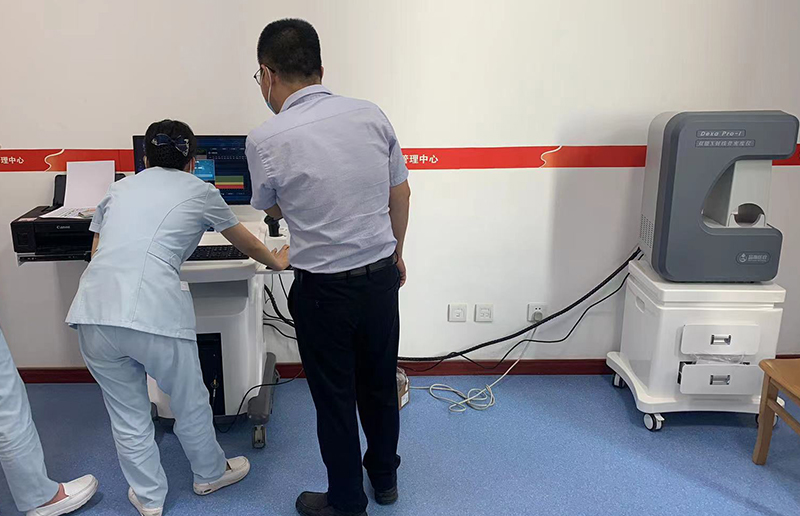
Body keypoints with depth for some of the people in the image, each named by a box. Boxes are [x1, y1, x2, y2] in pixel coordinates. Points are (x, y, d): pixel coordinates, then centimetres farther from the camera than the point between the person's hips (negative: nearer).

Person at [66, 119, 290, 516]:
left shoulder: (120, 188, 21)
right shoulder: (199, 192, 14)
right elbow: (246, 244, 28)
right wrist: (275, 261, 47)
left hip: (94, 312, 4)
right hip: (155, 315, -3)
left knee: (127, 415, 19)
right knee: (190, 404, 20)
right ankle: (209, 475, 42)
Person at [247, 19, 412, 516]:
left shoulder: (266, 139, -15)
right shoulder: (372, 114, -4)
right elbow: (401, 193, 6)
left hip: (323, 289, -4)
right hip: (381, 275, 4)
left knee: (335, 397, 14)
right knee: (380, 383, 22)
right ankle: (385, 476, 43)